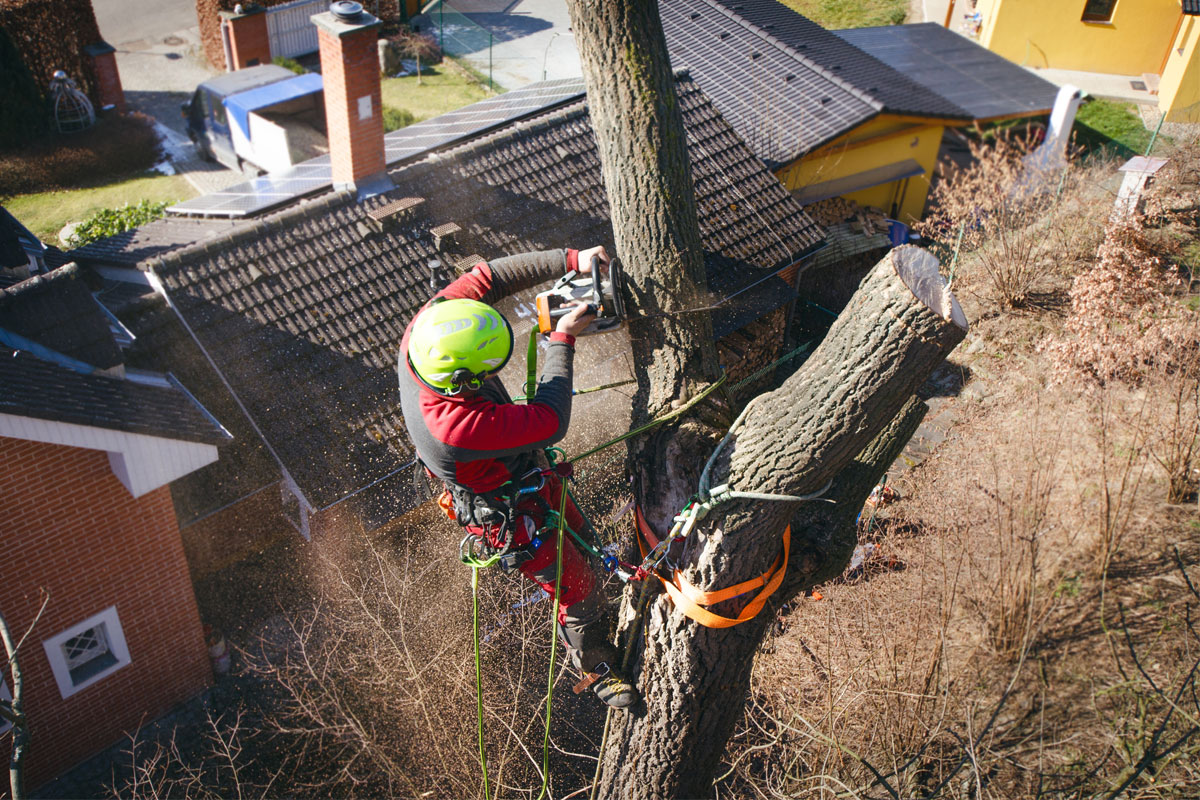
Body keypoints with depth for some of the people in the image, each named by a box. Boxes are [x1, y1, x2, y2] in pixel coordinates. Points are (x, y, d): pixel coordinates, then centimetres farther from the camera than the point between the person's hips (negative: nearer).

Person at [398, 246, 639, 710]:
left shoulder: (426, 331, -28)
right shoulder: (454, 425, -47)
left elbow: (485, 278, -16)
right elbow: (550, 422, -38)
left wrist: (570, 260, -23)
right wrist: (562, 341, -28)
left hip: (521, 468, 8)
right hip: (510, 515, -8)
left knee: (576, 530, 32)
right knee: (580, 588, 13)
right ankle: (597, 668, 43)